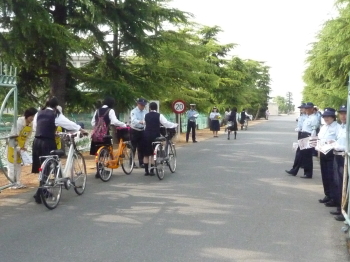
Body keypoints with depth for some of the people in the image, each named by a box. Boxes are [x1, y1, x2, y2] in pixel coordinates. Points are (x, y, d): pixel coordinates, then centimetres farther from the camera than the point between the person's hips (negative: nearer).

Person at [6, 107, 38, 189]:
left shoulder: (30, 125, -3)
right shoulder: (19, 122, -24)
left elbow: (28, 137, 2)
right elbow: (13, 136, -24)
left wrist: (25, 147, -7)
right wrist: (18, 148, -23)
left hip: (21, 147, 7)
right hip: (13, 145, -7)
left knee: (19, 164, 12)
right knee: (12, 164, -3)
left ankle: (17, 182, 18)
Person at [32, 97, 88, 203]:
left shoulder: (38, 114, 11)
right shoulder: (56, 115, -5)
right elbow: (69, 124, 0)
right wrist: (82, 130, 12)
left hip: (37, 142, 6)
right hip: (47, 143, -6)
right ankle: (39, 194, -9)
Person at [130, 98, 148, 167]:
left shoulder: (145, 112, 6)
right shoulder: (133, 111, -12)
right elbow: (133, 120, -30)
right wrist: (140, 122, -48)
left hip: (142, 131, 5)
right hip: (134, 131, -5)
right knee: (133, 148, 0)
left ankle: (141, 163, 16)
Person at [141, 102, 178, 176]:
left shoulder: (146, 115, 6)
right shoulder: (159, 115, -6)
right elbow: (166, 123, -11)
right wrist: (175, 125, 1)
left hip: (146, 135, 3)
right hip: (155, 135, -3)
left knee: (146, 154, 9)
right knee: (153, 154, 4)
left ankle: (146, 171, 9)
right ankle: (152, 171, 2)